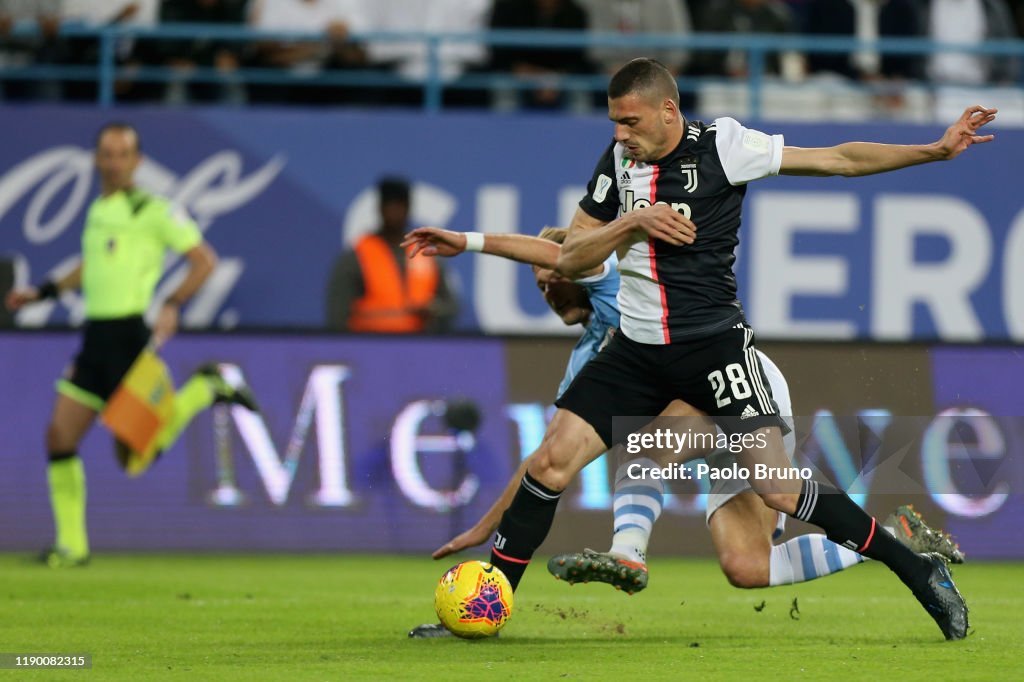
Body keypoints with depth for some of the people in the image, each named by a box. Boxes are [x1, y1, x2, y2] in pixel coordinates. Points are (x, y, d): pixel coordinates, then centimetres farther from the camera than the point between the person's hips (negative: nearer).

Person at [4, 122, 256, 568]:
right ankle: (71, 545, 6)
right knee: (59, 436, -2)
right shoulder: (98, 210, 15)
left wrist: (173, 305, -20)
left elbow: (205, 260, -7)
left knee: (132, 456, -5)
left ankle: (204, 388, 13)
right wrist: (43, 293, 30)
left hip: (129, 335, -7)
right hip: (95, 336, 7)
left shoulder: (151, 210, -7)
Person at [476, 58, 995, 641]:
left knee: (778, 488, -10)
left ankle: (919, 571, 4)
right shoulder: (618, 160, 4)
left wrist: (936, 150, -16)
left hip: (714, 345, -4)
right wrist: (631, 222, -11)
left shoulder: (721, 146, -10)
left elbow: (839, 160, -9)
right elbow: (571, 260, 6)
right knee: (550, 464, -6)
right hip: (637, 348, 4)